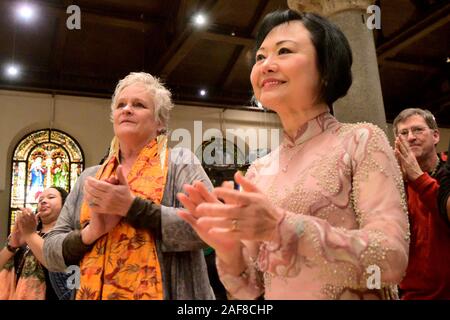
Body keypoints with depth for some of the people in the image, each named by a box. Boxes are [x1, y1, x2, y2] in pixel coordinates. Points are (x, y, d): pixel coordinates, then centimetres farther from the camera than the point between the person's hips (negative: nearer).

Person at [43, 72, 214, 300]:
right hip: (93, 294, 4)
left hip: (157, 294, -4)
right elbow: (51, 251, 8)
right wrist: (91, 232, -12)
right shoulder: (89, 178, 8)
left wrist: (132, 207, -19)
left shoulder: (180, 162, -4)